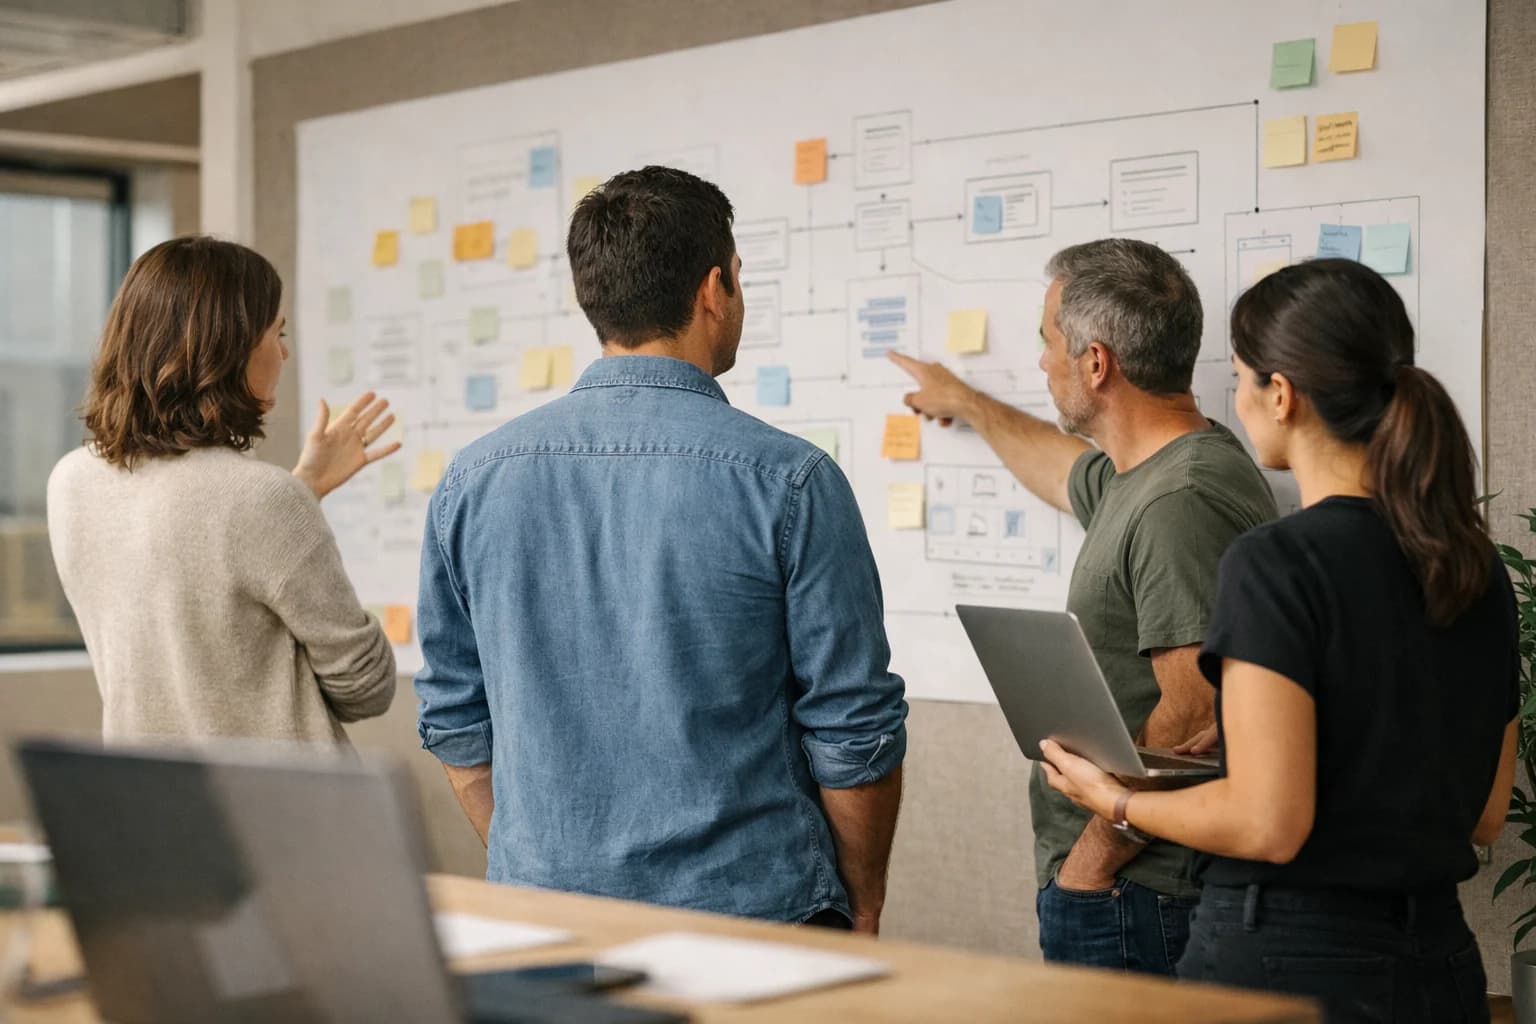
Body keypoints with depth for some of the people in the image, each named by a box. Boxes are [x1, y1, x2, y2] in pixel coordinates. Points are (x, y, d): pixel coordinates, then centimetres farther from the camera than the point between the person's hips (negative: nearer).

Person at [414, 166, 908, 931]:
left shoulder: (473, 481, 1)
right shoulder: (788, 481, -10)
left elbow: (453, 722, 8)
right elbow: (854, 729, -7)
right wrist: (863, 906, 7)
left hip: (543, 910, 4)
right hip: (750, 914, -4)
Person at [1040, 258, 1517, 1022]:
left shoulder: (1277, 563, -17)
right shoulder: (1476, 565, 4)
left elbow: (1268, 824, -21)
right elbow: (1483, 814, 12)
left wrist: (1118, 801, -4)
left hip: (1288, 959, -7)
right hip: (1438, 959, 7)